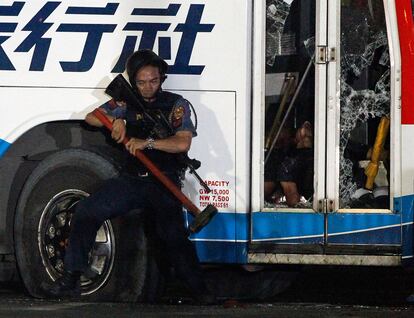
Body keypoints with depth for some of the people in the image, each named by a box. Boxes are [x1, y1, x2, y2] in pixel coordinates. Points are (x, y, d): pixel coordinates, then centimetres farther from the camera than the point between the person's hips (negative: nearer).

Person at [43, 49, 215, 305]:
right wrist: (115, 121, -10)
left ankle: (200, 290, -18)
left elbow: (183, 143, -11)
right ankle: (72, 279, -5)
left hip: (163, 183, -4)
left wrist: (147, 143, -20)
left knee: (173, 234, -24)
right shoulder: (128, 102, 12)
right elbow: (92, 117, 10)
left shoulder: (176, 105, 1)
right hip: (132, 179, 4)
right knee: (86, 211, -10)